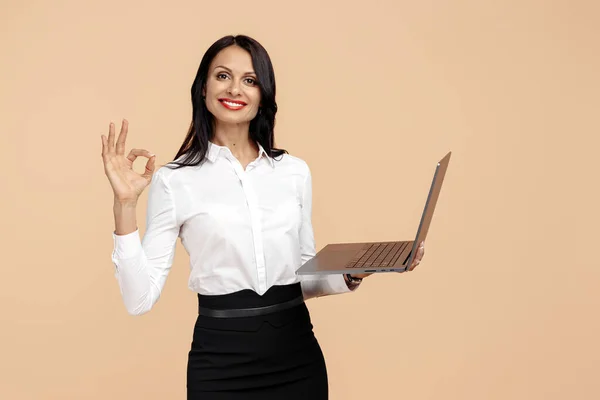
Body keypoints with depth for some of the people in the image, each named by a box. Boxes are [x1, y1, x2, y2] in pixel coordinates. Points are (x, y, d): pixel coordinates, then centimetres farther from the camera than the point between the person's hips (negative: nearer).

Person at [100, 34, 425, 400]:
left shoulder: (295, 171, 5)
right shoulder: (174, 179, -5)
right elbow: (141, 298, -8)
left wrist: (351, 275, -4)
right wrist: (125, 206, -15)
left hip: (299, 356, 3)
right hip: (221, 360, -3)